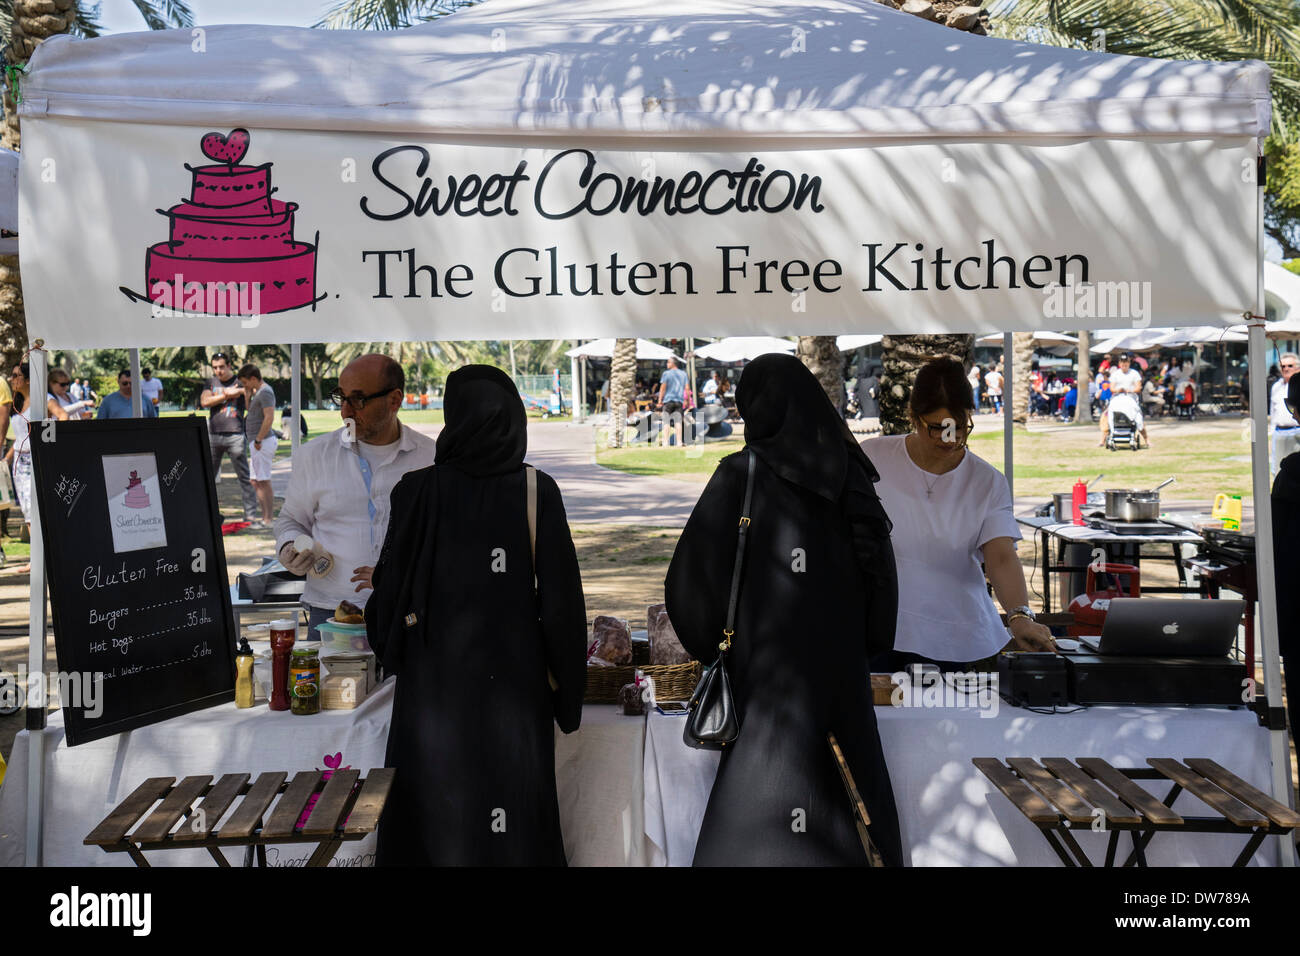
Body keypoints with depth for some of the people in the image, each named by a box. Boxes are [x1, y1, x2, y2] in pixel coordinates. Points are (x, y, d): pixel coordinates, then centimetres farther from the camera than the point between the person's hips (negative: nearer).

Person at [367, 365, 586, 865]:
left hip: (433, 679, 0)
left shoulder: (417, 490, -7)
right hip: (513, 684, 0)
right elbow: (562, 595, -7)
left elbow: (389, 587, -4)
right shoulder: (538, 492, -6)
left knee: (432, 813, 10)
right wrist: (565, 687, 3)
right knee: (515, 809, 11)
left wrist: (390, 648, 16)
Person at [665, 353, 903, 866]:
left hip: (771, 679, -5)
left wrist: (707, 644, 8)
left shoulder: (741, 475, -8)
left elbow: (689, 581, -9)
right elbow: (882, 578, 7)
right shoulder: (849, 478, 5)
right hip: (844, 674, 5)